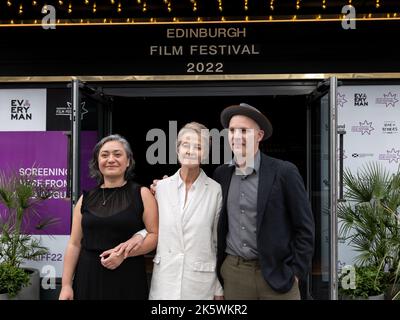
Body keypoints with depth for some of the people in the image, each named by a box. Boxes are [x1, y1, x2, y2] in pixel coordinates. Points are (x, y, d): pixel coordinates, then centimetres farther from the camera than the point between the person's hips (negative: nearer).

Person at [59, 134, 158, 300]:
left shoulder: (142, 194, 0)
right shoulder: (86, 198, 6)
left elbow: (155, 235, -5)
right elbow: (74, 244, 6)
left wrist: (124, 253, -17)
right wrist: (66, 285, 1)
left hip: (127, 279, -2)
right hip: (88, 278, 2)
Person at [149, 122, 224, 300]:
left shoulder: (216, 191, -5)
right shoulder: (161, 186, 1)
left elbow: (219, 242, 0)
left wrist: (220, 289, 2)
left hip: (200, 281, -2)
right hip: (164, 280, 2)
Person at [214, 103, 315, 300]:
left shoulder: (284, 172, -8)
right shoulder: (221, 174, 4)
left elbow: (304, 228, -5)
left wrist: (296, 272, -7)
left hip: (276, 273, -3)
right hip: (232, 272, 3)